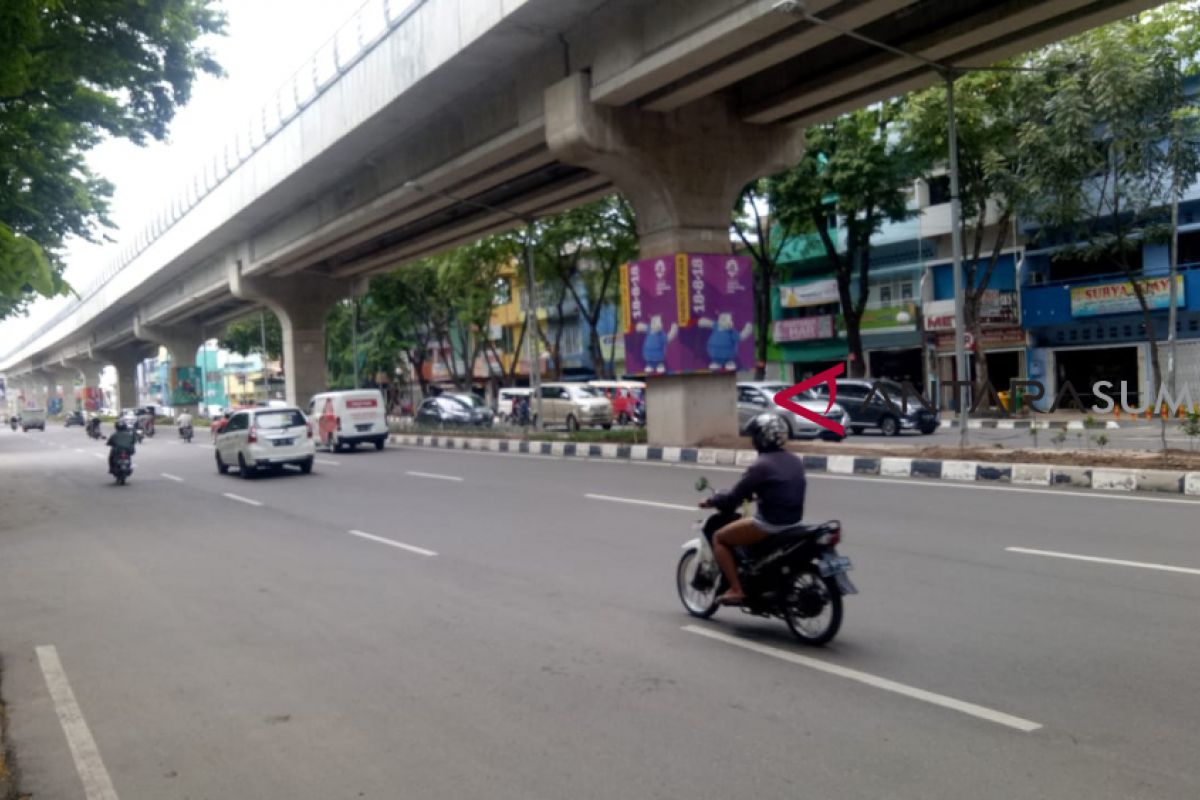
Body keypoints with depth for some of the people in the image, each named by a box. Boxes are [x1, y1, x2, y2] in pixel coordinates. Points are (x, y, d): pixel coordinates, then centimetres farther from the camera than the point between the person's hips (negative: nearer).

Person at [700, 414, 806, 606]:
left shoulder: (761, 466, -15)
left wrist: (712, 501, 2)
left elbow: (734, 498, -14)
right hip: (794, 522, 8)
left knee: (719, 538, 7)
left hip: (770, 524, -8)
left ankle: (736, 590, -2)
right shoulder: (796, 461, 8)